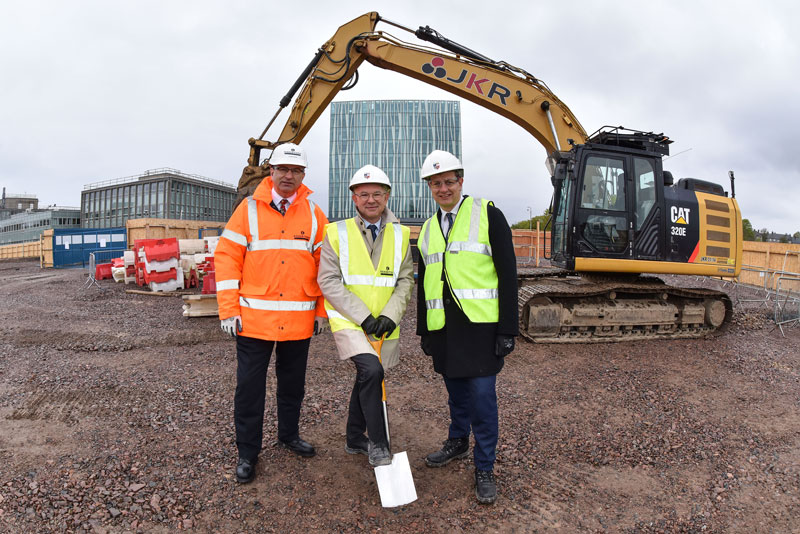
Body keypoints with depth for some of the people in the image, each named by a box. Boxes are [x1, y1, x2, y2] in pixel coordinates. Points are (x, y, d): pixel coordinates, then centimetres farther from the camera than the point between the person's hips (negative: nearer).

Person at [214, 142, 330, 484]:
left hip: (299, 320, 2)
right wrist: (228, 309, -8)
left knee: (293, 382, 17)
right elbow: (227, 257, -2)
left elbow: (326, 264, 8)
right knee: (250, 385, 6)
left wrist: (322, 310, 5)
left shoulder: (313, 213, 5)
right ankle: (247, 452, 22)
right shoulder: (249, 209, 0)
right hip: (254, 318, -2)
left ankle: (289, 434, 37)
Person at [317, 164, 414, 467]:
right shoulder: (337, 233, -3)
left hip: (384, 326, 4)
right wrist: (363, 316, -16)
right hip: (348, 321, -4)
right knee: (371, 370, -24)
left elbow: (405, 280, 6)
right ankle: (378, 444, -7)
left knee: (366, 379, 16)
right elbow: (328, 281, -8)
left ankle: (354, 439, 37)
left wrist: (390, 316, -10)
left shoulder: (400, 235, 6)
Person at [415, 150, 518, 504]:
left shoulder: (487, 214, -2)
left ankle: (484, 469, 13)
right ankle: (457, 442, 38)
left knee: (482, 395, -2)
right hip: (443, 327, 5)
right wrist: (423, 330, 16)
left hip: (480, 324, -5)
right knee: (456, 390, 16)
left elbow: (507, 273, -6)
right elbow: (424, 283, 19)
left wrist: (508, 329, -11)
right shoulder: (428, 229, 15)